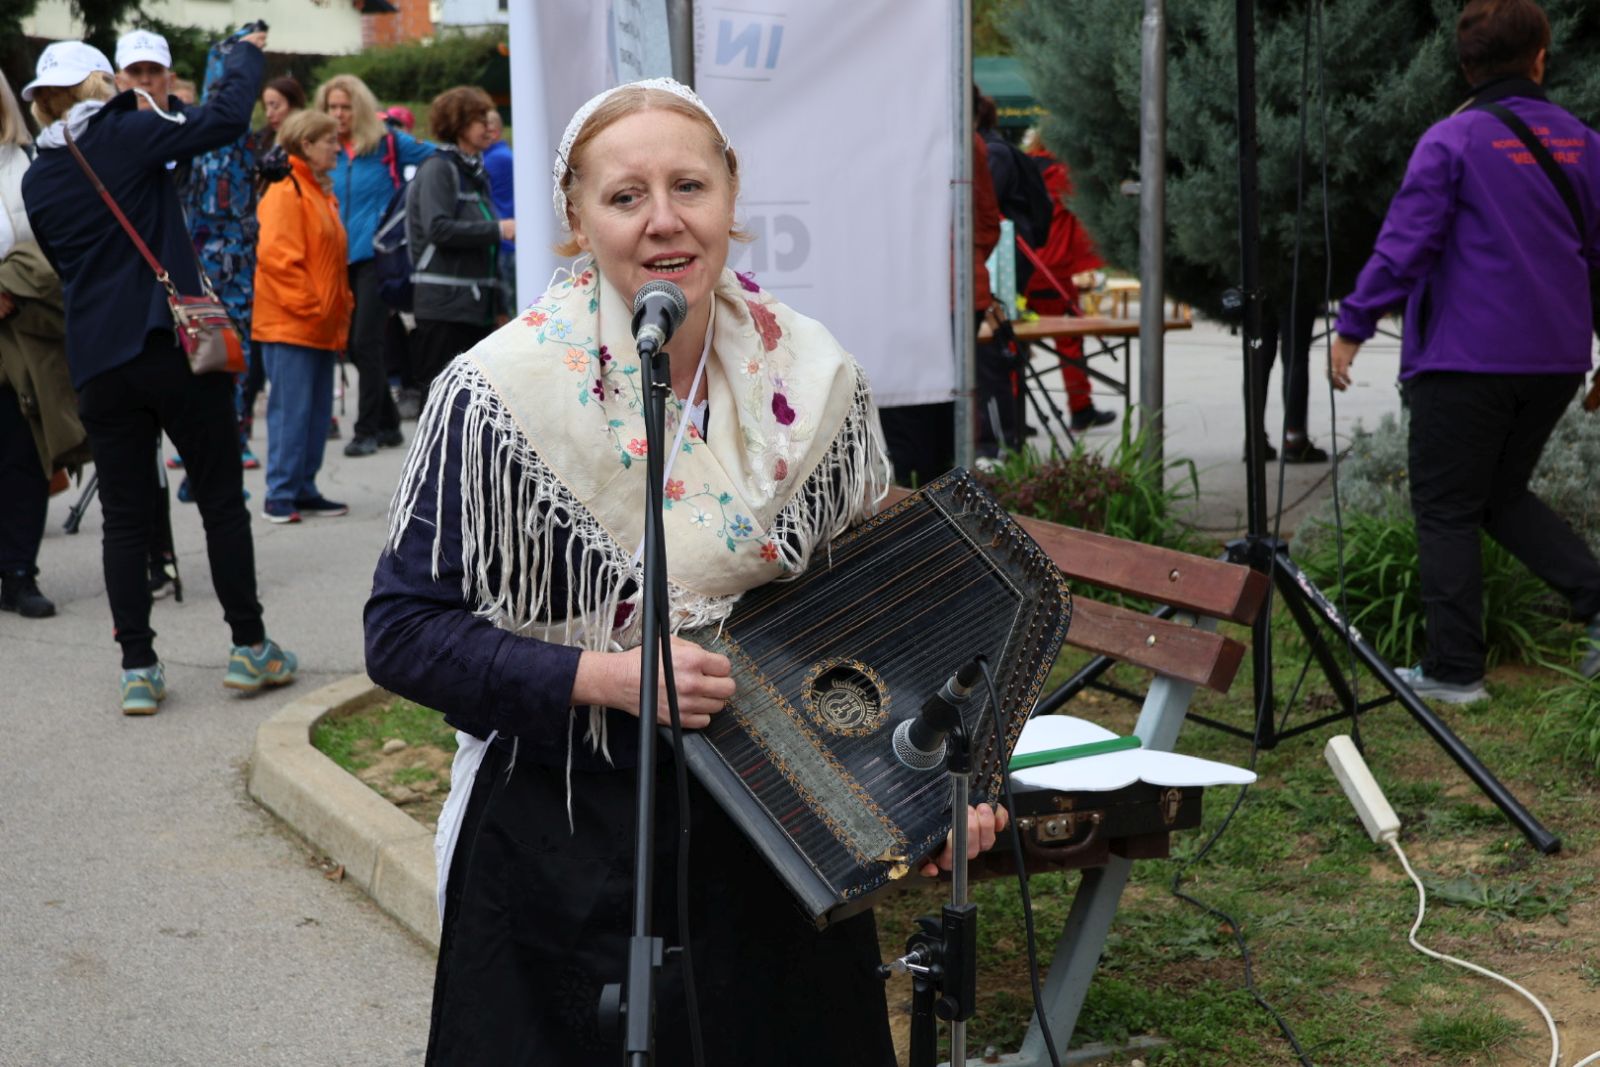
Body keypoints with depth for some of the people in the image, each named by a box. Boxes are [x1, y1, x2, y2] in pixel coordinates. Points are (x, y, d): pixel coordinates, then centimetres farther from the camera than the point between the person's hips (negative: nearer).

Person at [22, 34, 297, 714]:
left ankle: (138, 669, 6)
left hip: (98, 364, 4)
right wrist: (247, 54, 8)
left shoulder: (36, 180, 11)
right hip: (175, 344, -4)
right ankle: (250, 650, 13)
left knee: (124, 517, 8)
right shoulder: (129, 135, -5)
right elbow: (226, 118, -8)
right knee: (222, 501, 7)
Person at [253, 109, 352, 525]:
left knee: (317, 411, 10)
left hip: (320, 326, 9)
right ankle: (280, 495, -1)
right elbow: (276, 255, -20)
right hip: (289, 323, -9)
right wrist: (308, 305, -18)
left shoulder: (321, 193, 19)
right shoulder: (285, 191, -11)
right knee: (291, 409, -7)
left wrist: (341, 307, 17)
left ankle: (304, 489, 17)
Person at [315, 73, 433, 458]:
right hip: (342, 259, 5)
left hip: (377, 255, -5)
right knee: (352, 345, 8)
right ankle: (388, 423, 21)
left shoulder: (389, 144, -3)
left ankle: (367, 430, 0)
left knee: (365, 342, -9)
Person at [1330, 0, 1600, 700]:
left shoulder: (1452, 140, -8)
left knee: (1446, 510, 3)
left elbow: (1404, 243, -12)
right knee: (1502, 495, 21)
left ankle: (1454, 670, 4)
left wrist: (1353, 327, -7)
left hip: (1467, 355, -6)